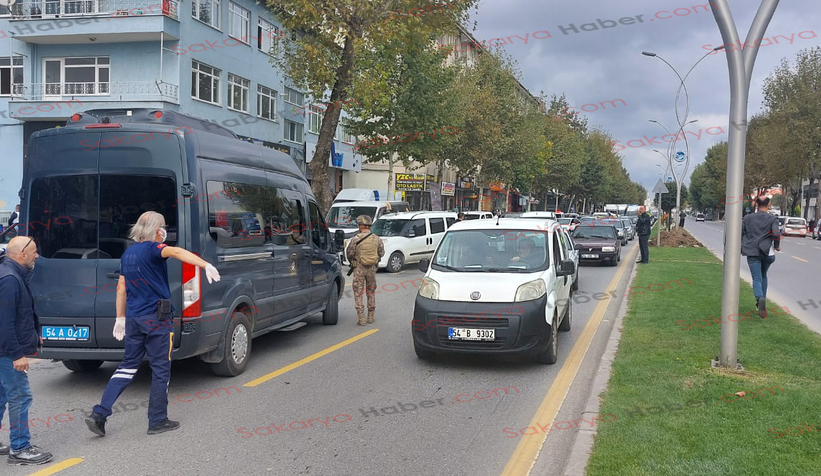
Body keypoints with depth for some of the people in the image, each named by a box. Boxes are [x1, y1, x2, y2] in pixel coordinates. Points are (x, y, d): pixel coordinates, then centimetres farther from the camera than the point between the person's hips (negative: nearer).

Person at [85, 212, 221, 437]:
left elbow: (121, 288, 17)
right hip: (156, 317, -7)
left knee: (128, 365, 15)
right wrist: (206, 265, -48)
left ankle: (99, 414, 8)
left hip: (134, 318, 7)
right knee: (161, 369, 5)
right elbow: (176, 252, -33)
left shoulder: (127, 253, 12)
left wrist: (120, 318, 23)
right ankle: (157, 421, 12)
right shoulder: (152, 248, -12)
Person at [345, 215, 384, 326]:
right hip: (372, 268, 4)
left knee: (358, 293, 3)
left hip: (359, 268, -3)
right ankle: (370, 317, 21)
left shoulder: (356, 239, -12)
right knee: (371, 292, 16)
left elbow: (350, 254, -6)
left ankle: (361, 319, -1)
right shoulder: (376, 239, -2)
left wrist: (351, 262, 15)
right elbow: (381, 253, 7)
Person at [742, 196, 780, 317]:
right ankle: (762, 301, 23)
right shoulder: (773, 219, -2)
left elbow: (740, 232, 2)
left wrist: (743, 246, 16)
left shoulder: (748, 218, 4)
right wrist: (777, 246, 2)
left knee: (757, 278, -5)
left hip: (752, 253, 0)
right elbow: (776, 233, -15)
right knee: (763, 276, 22)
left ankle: (760, 298, -33)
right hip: (767, 252, 0)